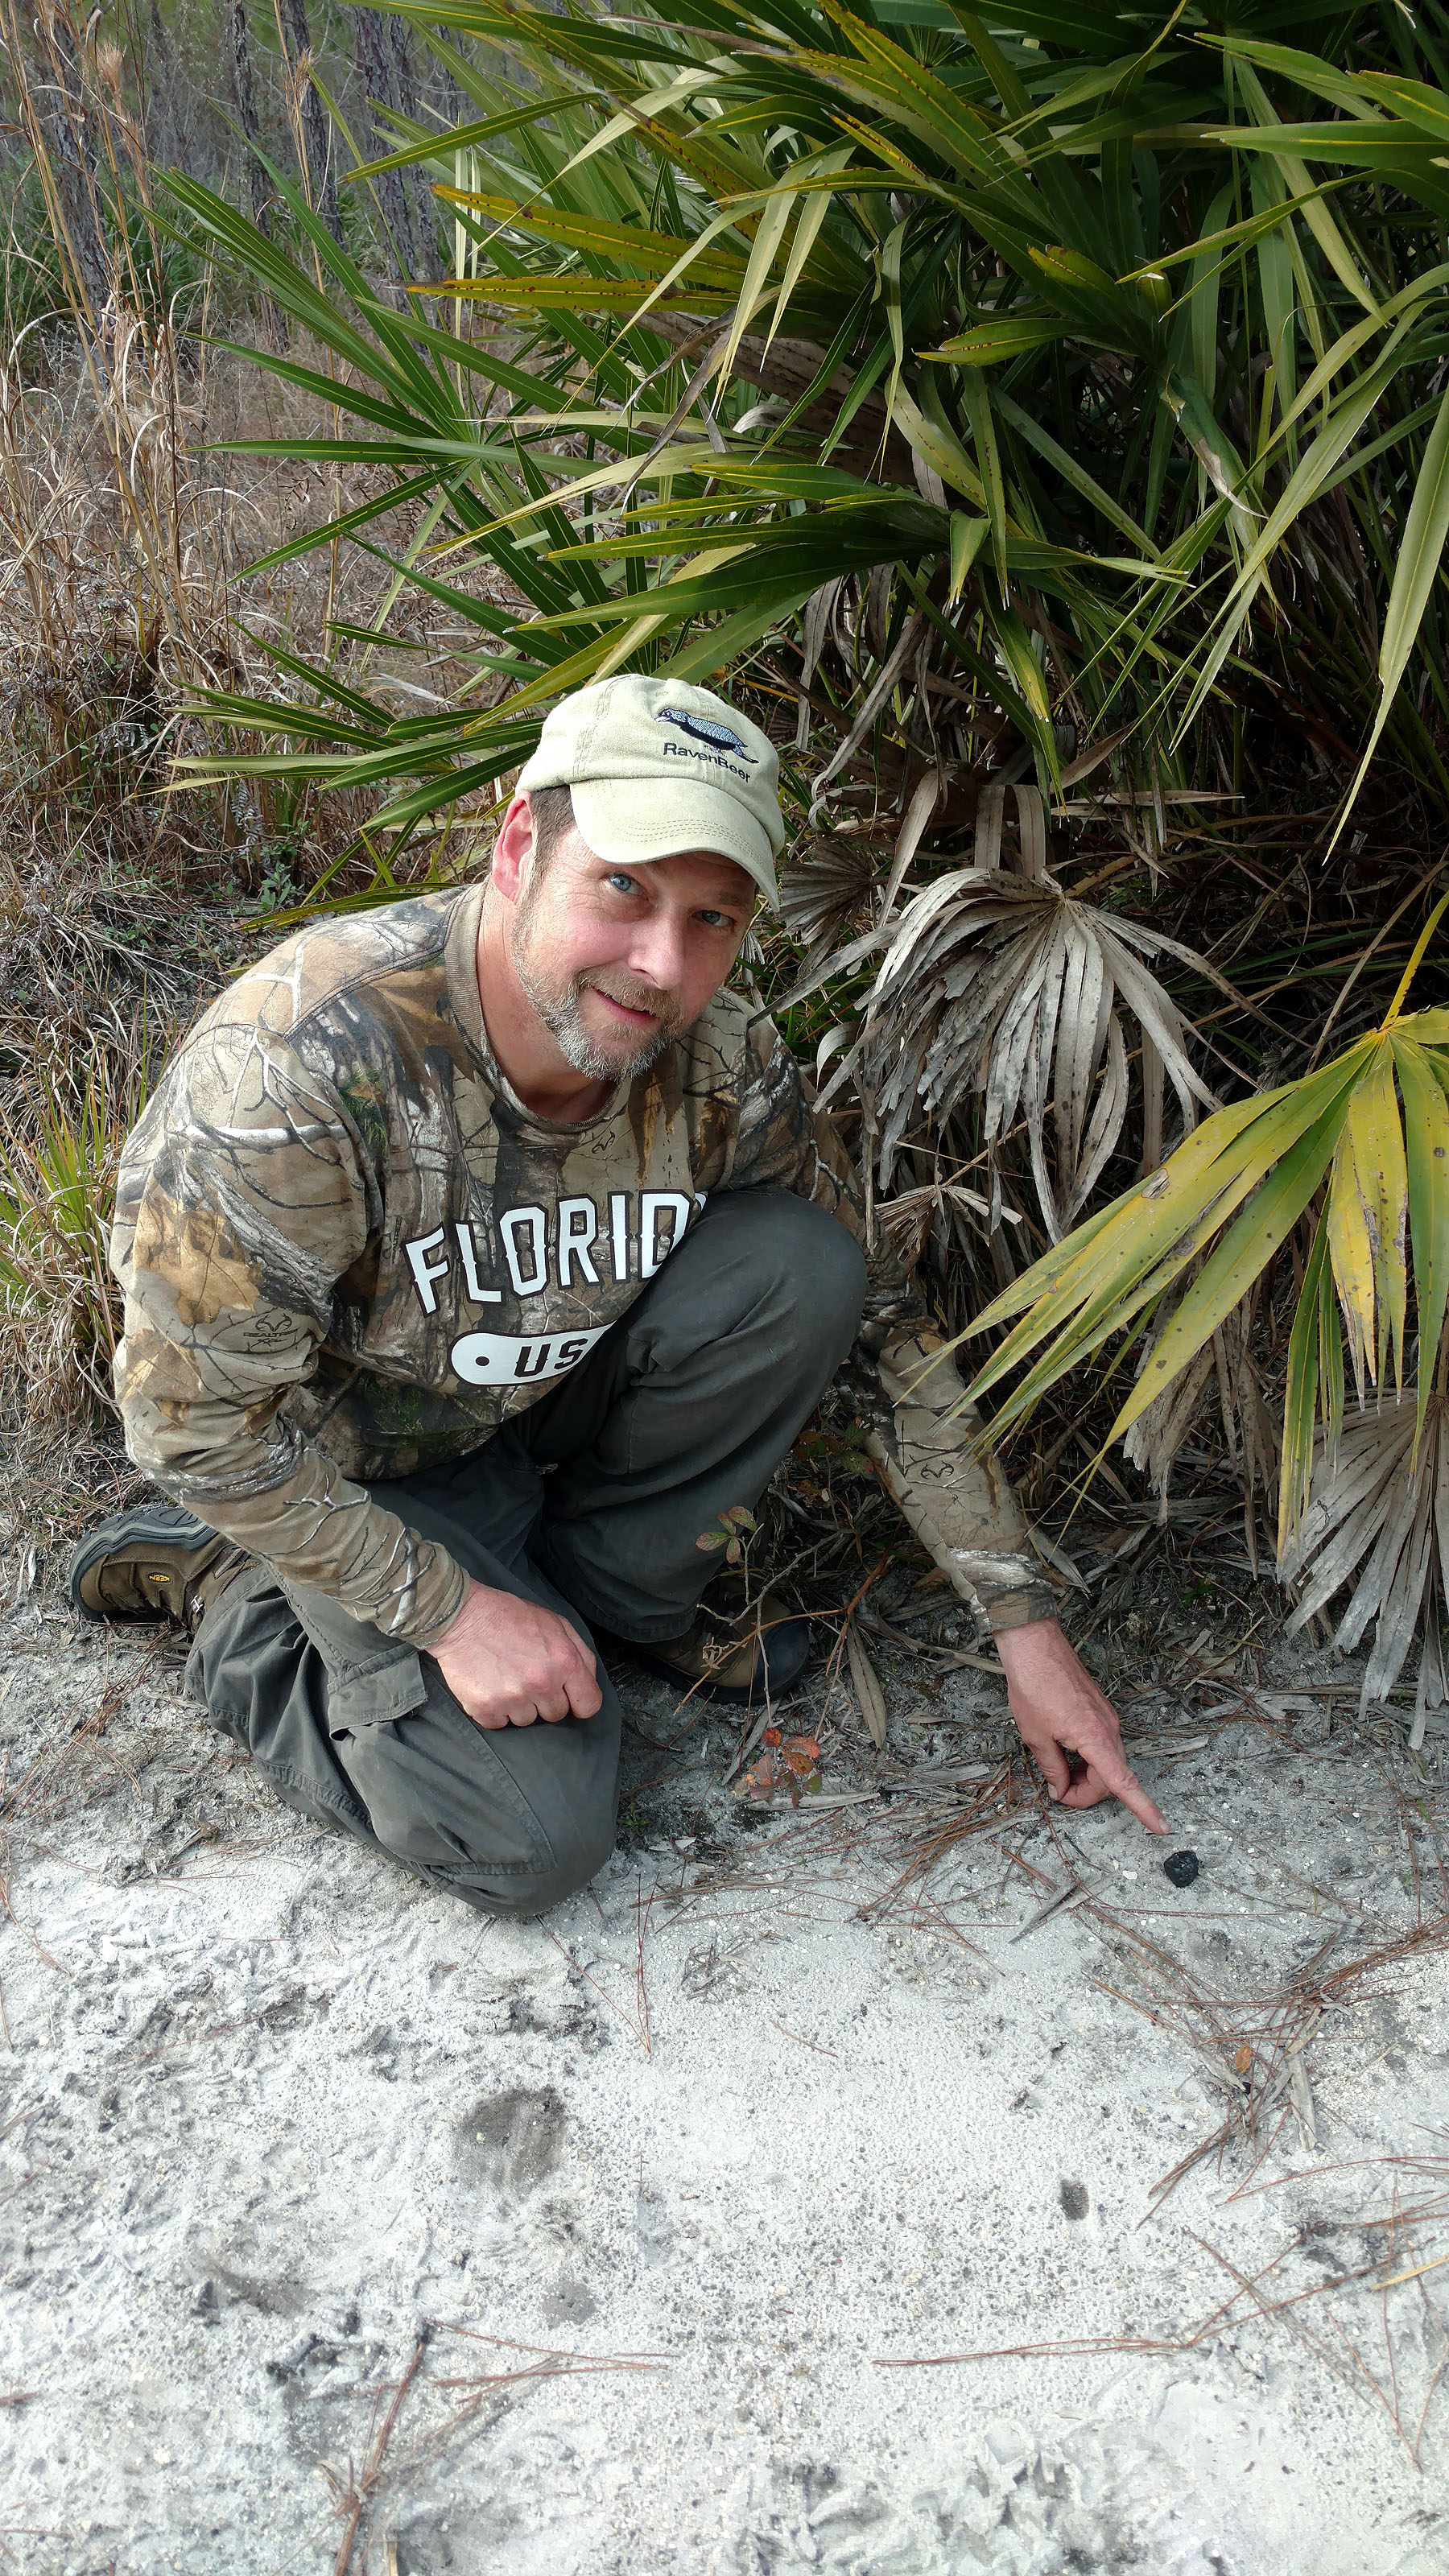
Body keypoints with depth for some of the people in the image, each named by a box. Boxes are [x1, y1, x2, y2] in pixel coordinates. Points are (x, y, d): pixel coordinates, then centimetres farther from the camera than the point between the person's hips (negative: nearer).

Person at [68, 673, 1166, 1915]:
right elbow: (202, 1422, -25)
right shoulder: (291, 1068, -35)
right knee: (533, 1837, -17)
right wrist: (449, 1613, -20)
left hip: (553, 1387, 4)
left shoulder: (721, 1060, -20)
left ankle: (609, 1582, 3)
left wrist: (1029, 1633, -8)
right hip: (346, 1466, -4)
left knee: (798, 1266, -21)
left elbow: (886, 1330, -9)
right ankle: (231, 1594, 7)